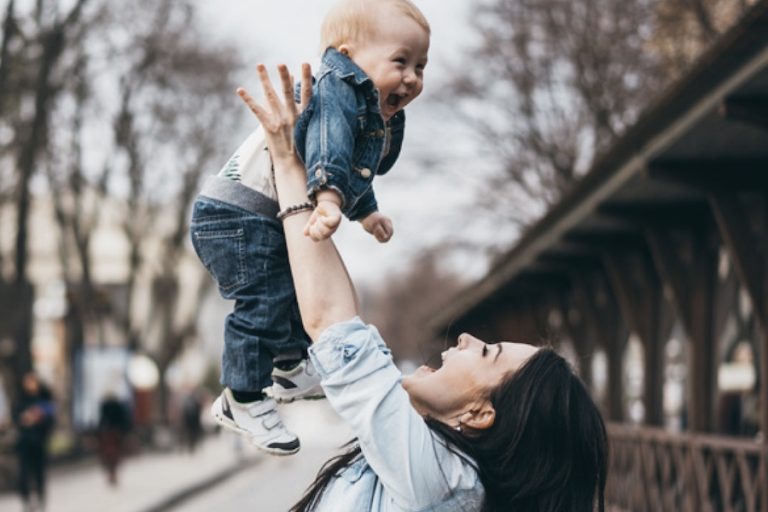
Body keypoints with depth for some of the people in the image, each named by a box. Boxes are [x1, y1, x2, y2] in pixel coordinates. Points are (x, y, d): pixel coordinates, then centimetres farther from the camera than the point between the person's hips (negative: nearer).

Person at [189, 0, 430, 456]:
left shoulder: (380, 119, 10)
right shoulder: (338, 89, -23)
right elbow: (328, 144, -43)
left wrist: (366, 211, 43)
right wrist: (329, 196, -59)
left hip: (276, 221, 11)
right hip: (239, 216, -11)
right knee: (265, 303, -14)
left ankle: (291, 370, 47)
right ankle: (243, 401, 1)